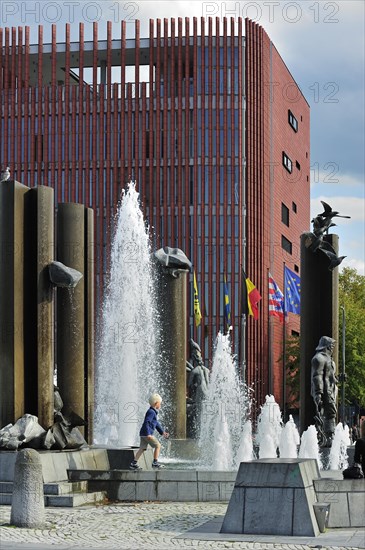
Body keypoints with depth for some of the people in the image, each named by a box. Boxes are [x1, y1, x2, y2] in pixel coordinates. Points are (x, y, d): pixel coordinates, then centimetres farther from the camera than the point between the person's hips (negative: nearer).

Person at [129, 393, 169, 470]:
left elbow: (157, 424, 30)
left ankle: (133, 464, 3)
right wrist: (148, 434, -28)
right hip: (147, 433, -10)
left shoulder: (153, 412, 21)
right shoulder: (151, 412, -13)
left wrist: (163, 432, 30)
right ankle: (155, 462, -2)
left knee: (142, 448, 7)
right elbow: (146, 422, -22)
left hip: (143, 434, 10)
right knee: (158, 445, -2)